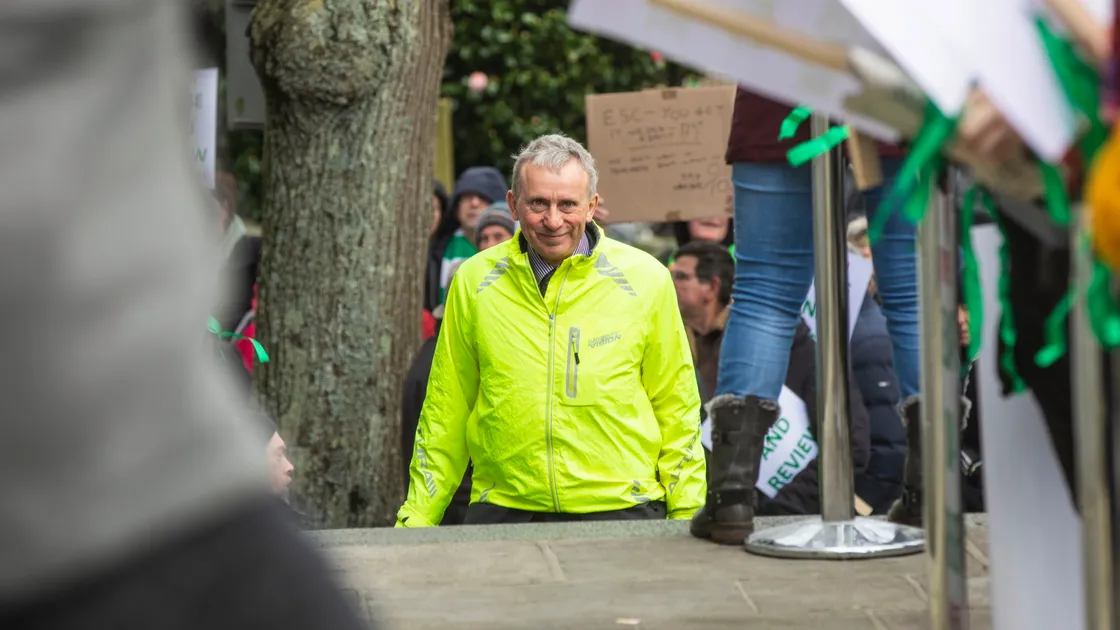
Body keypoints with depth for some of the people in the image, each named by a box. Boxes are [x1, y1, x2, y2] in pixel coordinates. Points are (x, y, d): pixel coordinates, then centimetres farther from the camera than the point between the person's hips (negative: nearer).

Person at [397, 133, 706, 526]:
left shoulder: (645, 279, 4)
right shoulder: (474, 281, 7)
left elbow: (676, 407, 10)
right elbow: (446, 410, 13)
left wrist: (687, 514, 6)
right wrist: (417, 517, 11)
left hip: (620, 511, -1)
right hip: (503, 510, 1)